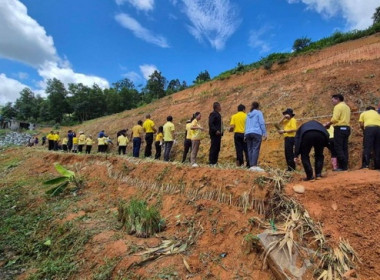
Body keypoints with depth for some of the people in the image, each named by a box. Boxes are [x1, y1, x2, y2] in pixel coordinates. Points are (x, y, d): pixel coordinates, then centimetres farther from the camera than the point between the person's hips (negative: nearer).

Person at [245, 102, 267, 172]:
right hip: (256, 133, -5)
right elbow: (262, 123, -1)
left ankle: (251, 166, -1)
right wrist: (264, 133, 0)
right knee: (256, 149, -11)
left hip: (248, 133, 5)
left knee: (250, 150, 3)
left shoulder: (248, 114, 21)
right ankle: (254, 165, -21)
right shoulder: (258, 112, 6)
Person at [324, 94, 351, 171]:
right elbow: (343, 118, 18)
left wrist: (328, 123, -1)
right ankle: (345, 166, 9)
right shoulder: (347, 107, 22)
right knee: (344, 148, 8)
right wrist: (330, 123, 14)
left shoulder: (338, 106, -6)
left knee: (338, 148, -7)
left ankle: (342, 166, -9)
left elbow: (335, 119, -16)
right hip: (346, 128, 9)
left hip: (340, 128, -9)